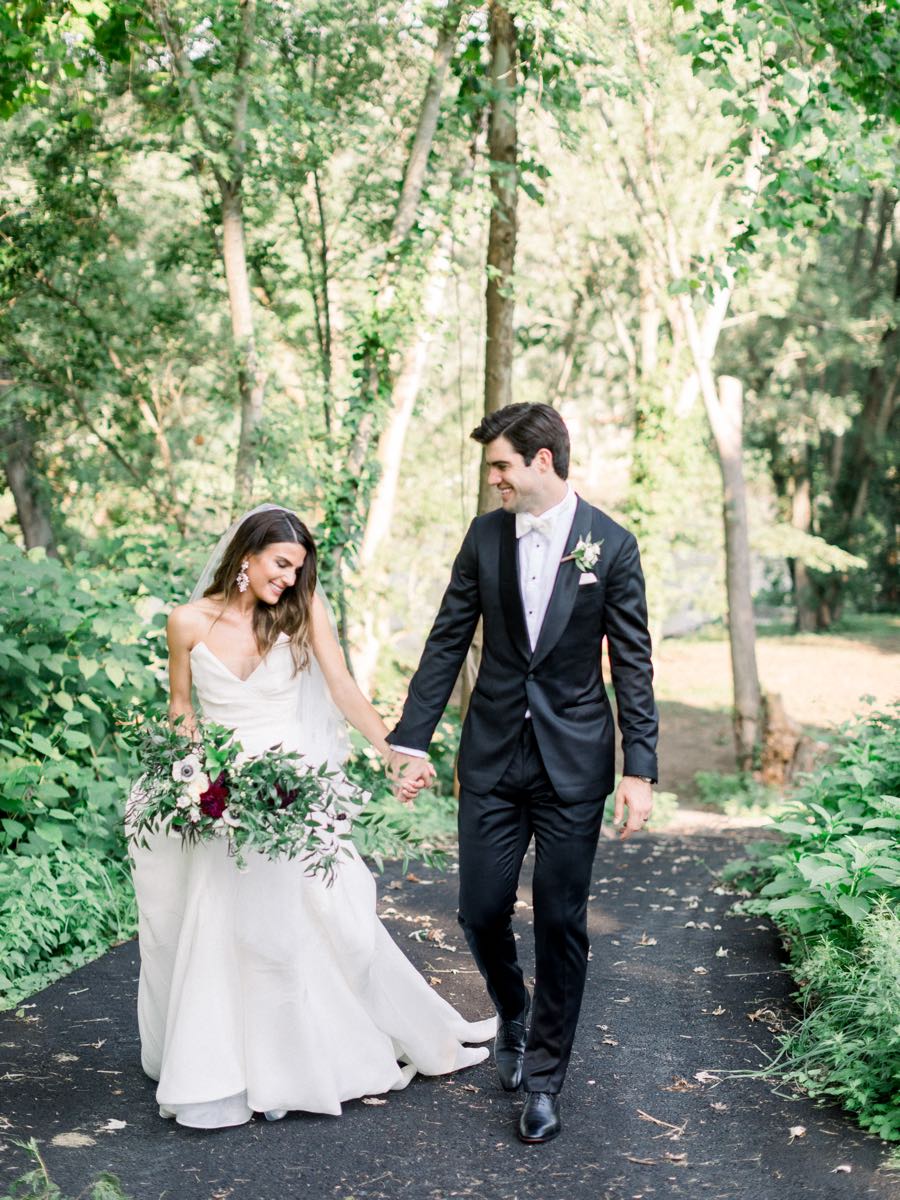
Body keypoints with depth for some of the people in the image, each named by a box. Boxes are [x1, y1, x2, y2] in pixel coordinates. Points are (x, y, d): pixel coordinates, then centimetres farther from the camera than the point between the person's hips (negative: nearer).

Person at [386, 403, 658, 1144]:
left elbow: (632, 665, -4)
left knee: (562, 922, 3)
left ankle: (545, 1077, 19)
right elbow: (448, 641, 5)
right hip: (492, 754, 3)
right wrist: (412, 739, 2)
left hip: (574, 762, -2)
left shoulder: (611, 544, -5)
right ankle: (513, 1015, 36)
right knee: (482, 909, 5)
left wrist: (641, 769, -8)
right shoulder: (486, 536, 2)